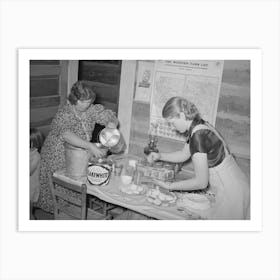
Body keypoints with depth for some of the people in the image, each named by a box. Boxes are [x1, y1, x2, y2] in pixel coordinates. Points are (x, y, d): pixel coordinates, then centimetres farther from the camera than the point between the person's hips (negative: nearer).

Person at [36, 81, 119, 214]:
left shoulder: (92, 109, -7)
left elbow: (112, 118, 0)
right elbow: (66, 134, -42)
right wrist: (89, 145, -52)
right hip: (57, 159, -4)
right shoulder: (64, 113, -23)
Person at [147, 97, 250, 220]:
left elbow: (201, 182, -23)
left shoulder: (198, 136, -27)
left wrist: (170, 186, -13)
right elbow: (184, 155, 18)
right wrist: (159, 156, 5)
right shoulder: (199, 125, 3)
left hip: (231, 193, -9)